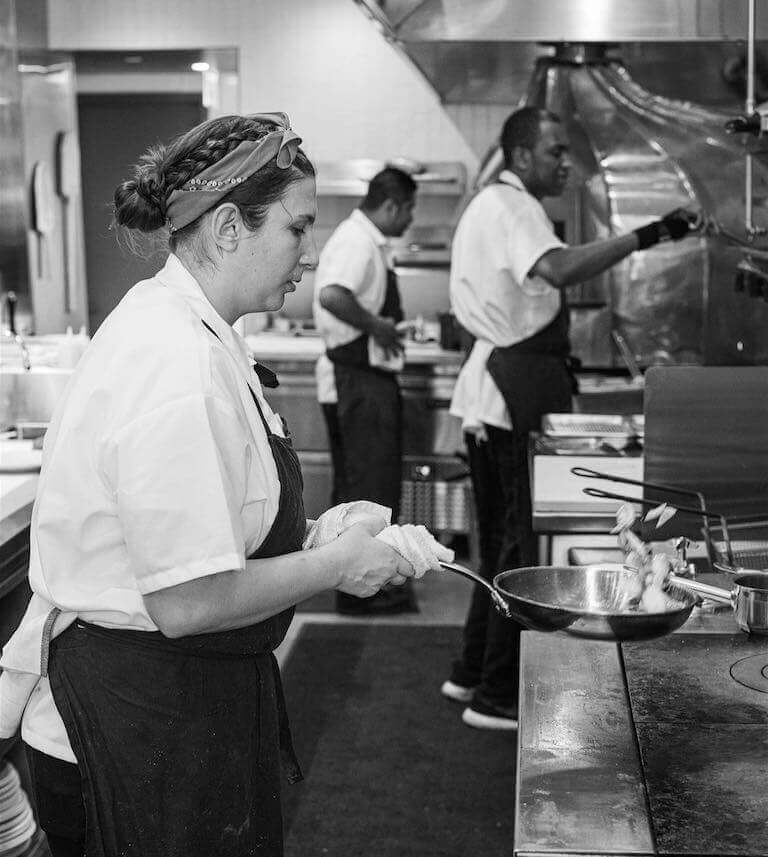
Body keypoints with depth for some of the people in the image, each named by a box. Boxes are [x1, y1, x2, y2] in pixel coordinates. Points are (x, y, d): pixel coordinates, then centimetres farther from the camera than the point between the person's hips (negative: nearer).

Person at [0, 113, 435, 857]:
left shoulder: (175, 327, 6)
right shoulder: (178, 368, -26)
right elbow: (188, 602, -28)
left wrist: (314, 539, 9)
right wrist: (335, 564, -15)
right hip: (144, 719, -10)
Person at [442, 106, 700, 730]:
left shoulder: (491, 206, 20)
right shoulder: (513, 208, -14)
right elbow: (557, 269, -35)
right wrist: (644, 237, -37)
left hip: (490, 389, 11)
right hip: (519, 392, -11)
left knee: (502, 537, 18)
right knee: (528, 544, -4)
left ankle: (474, 672, 28)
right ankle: (497, 696, 3)